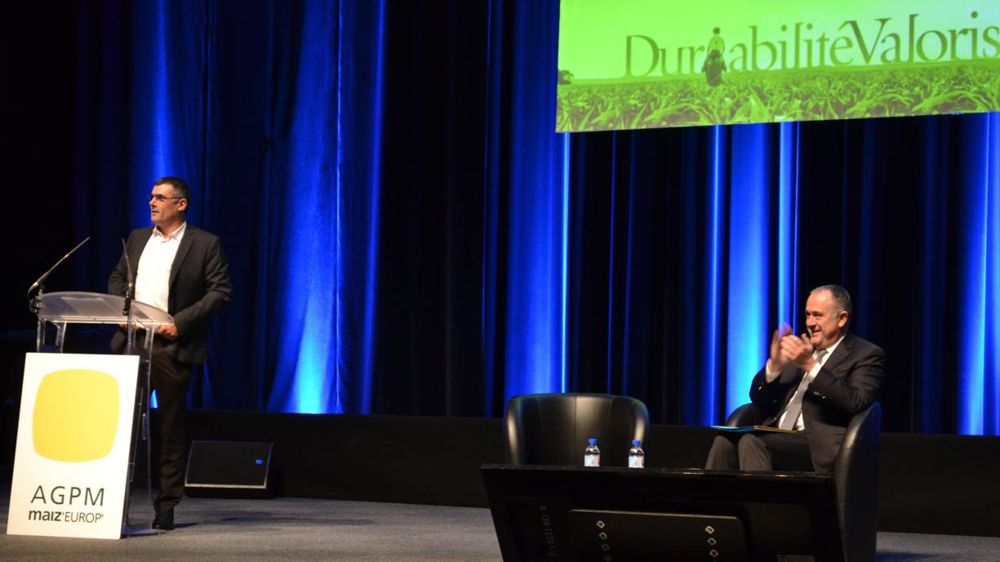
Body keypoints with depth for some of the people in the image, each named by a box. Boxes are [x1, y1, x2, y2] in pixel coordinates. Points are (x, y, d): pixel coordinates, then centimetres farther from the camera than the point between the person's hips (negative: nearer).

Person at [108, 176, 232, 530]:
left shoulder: (205, 244, -2)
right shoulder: (137, 238, 15)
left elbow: (221, 293, -7)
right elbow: (117, 277, 21)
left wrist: (181, 322, -15)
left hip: (172, 346, -4)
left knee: (170, 428, 3)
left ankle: (166, 507, 9)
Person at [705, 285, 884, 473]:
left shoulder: (866, 355, 5)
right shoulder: (801, 348, 23)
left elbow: (857, 403, -14)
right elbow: (758, 399, 19)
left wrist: (810, 366, -18)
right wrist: (774, 364, -1)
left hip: (818, 444, -6)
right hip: (777, 437, 6)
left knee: (751, 442, -31)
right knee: (725, 441, -24)